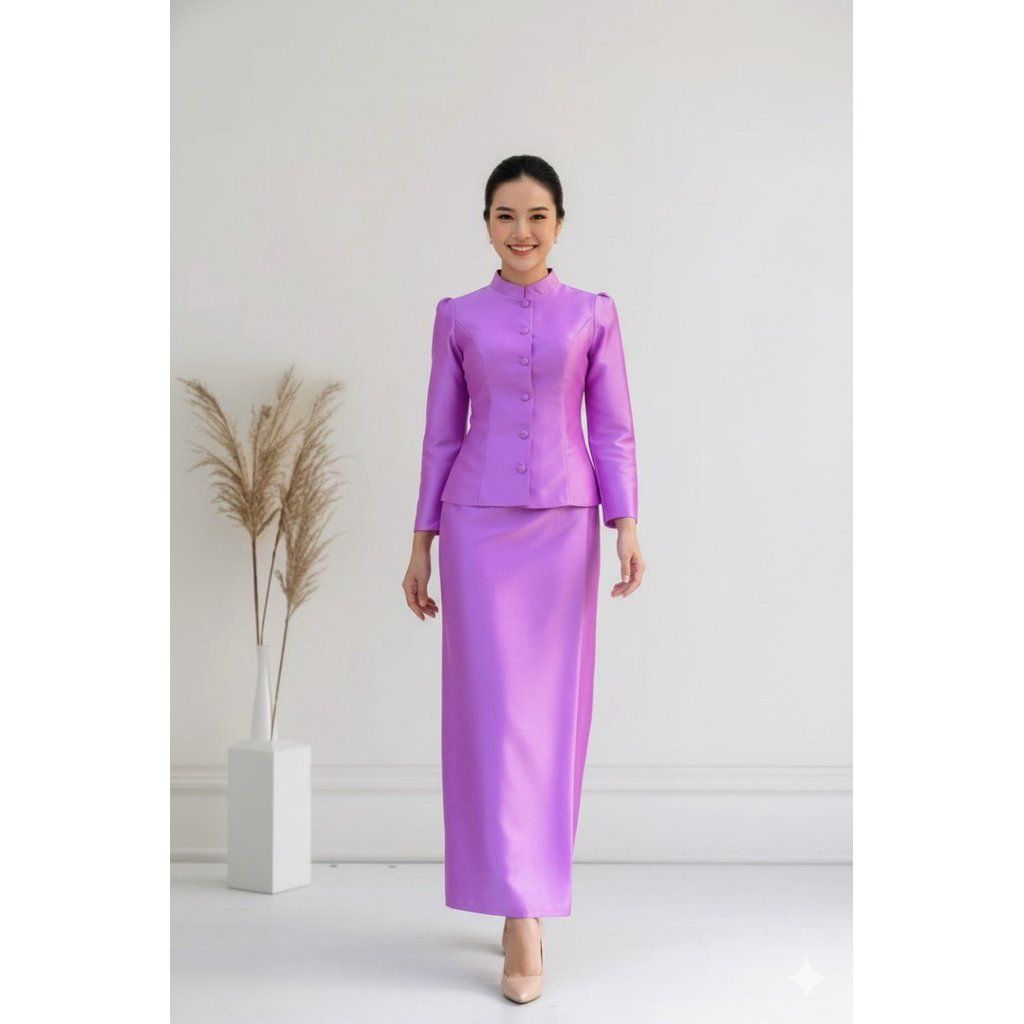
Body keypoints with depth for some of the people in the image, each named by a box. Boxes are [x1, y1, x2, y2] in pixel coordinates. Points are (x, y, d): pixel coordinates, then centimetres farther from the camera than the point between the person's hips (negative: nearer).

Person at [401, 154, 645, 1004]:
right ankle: (521, 914, -3)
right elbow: (441, 434, 8)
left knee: (556, 709, 4)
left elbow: (613, 430, 4)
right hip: (479, 525, 0)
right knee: (494, 708, -6)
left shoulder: (593, 314, 6)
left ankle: (532, 894, 19)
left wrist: (628, 524, -8)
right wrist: (421, 543, 5)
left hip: (566, 525, 1)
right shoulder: (458, 317, 7)